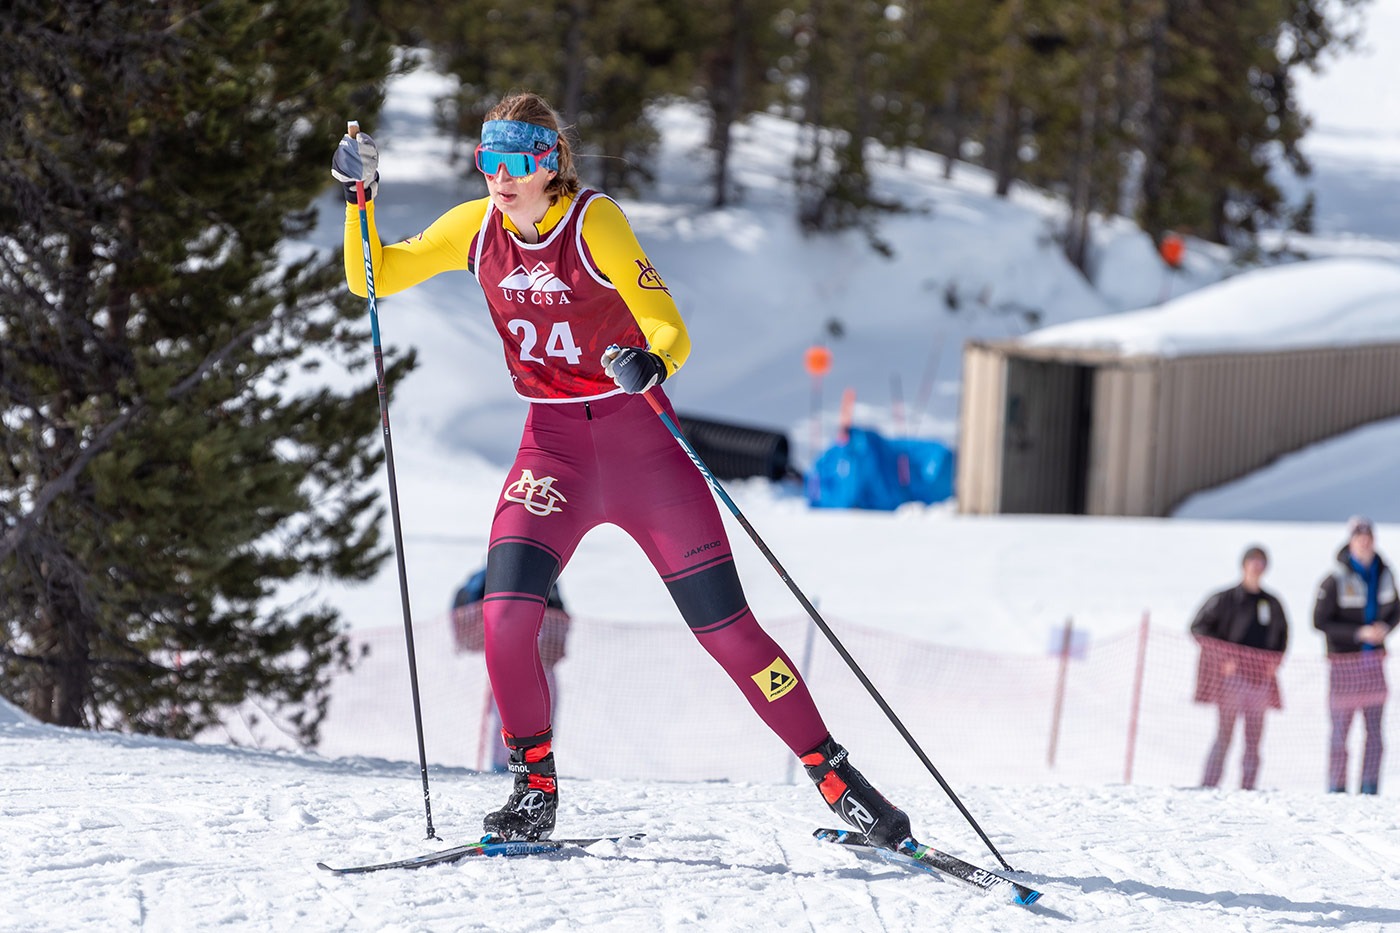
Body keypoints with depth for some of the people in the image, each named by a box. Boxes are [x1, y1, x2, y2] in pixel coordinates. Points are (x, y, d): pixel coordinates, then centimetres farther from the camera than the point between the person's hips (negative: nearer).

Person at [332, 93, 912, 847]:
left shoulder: (595, 224, -14)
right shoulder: (476, 229, -1)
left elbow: (672, 332, -20)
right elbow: (372, 280, 6)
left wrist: (650, 364, -42)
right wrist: (362, 198, -9)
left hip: (640, 439, -3)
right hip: (554, 446, 3)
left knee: (724, 624, -4)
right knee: (505, 613, -18)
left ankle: (830, 772, 8)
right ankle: (535, 789, -1)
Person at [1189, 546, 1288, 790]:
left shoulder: (1272, 603, 12)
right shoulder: (1226, 599, -2)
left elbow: (1281, 633, 26)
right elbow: (1199, 627, -3)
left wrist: (1275, 660, 9)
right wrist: (1222, 657, -11)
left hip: (1261, 676, 5)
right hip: (1232, 672, -5)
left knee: (1254, 738, 4)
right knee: (1224, 735, -9)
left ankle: (1247, 790, 7)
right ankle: (1208, 786, -6)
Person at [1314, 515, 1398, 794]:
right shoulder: (1336, 579, -12)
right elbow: (1320, 621, -11)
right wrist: (1360, 633, -18)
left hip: (1374, 659, 4)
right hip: (1344, 662, -4)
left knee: (1375, 730, 2)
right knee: (1340, 731, 0)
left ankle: (1370, 789, 9)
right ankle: (1336, 788, 10)